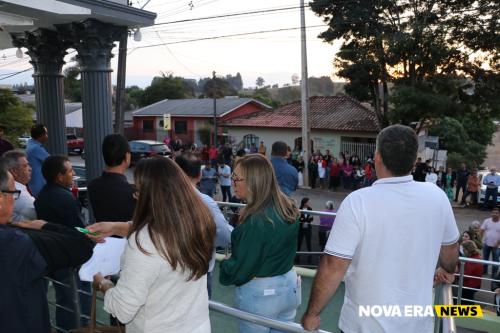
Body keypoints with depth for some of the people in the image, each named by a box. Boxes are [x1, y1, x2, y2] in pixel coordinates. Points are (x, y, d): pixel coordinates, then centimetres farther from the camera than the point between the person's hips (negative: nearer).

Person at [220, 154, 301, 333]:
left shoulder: (255, 221, -28)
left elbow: (241, 269, -20)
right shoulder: (289, 209, -4)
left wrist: (224, 272, -2)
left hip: (260, 294, -7)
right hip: (290, 285, 7)